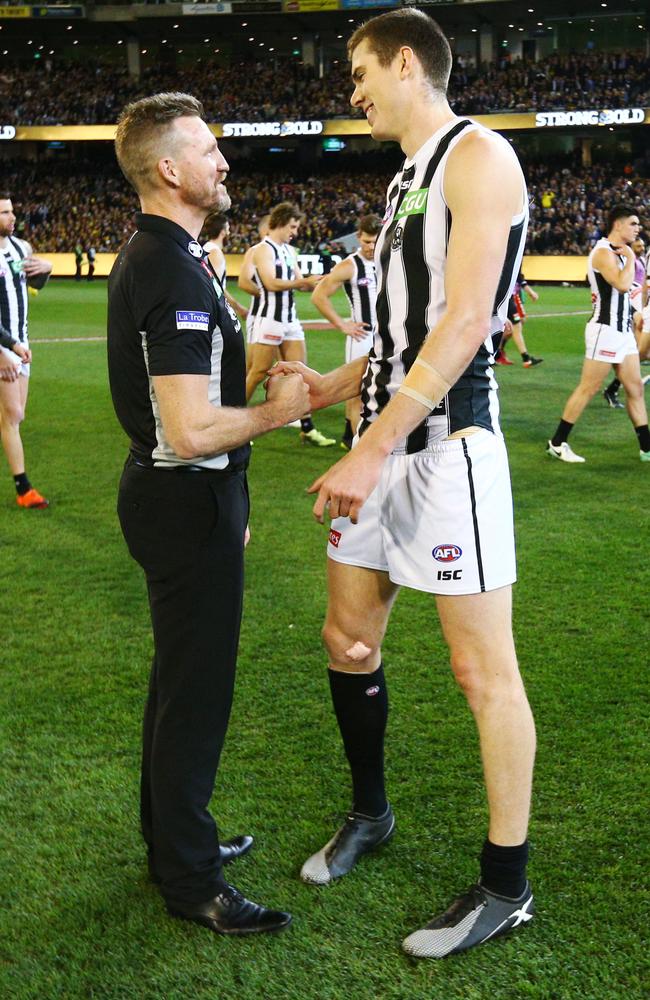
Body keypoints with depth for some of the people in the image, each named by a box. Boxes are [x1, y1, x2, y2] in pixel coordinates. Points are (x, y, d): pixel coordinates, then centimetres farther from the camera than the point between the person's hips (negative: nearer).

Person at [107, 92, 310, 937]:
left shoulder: (149, 255, 10)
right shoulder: (174, 273, -23)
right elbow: (191, 432, -29)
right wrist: (277, 410, -14)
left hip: (172, 493, 11)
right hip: (189, 500, -10)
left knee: (180, 676, 20)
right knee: (198, 687, 1)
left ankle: (172, 836, 36)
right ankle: (190, 882, 16)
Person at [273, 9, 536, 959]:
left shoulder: (479, 155, -9)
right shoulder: (407, 178, 20)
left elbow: (466, 320, -20)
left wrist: (374, 448, -23)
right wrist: (336, 387, 20)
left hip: (447, 444, -9)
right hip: (385, 439, 9)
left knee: (483, 668, -1)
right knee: (349, 637, 15)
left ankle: (507, 886, 12)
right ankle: (370, 814, 35)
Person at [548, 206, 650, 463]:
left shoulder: (619, 252, 15)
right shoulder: (603, 252, -15)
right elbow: (622, 284, -29)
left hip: (623, 330, 9)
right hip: (606, 329, -9)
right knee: (588, 388, -5)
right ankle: (557, 443, 4)